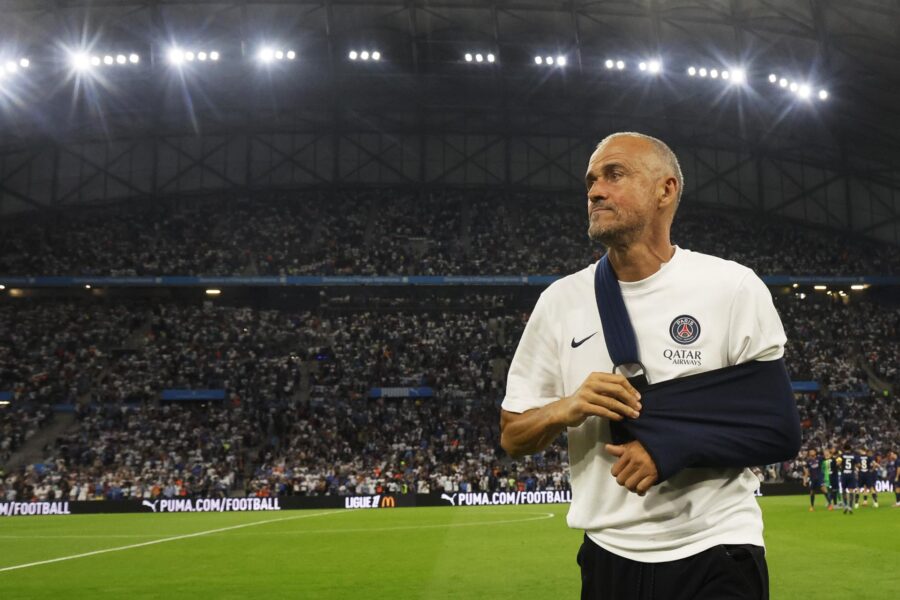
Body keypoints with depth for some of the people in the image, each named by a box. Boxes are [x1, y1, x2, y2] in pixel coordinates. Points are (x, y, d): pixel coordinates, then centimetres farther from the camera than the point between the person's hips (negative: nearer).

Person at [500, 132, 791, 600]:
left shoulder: (733, 287, -6)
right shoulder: (561, 300, 2)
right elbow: (512, 435, 5)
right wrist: (564, 410, -16)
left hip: (715, 551, -3)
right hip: (608, 554, 3)